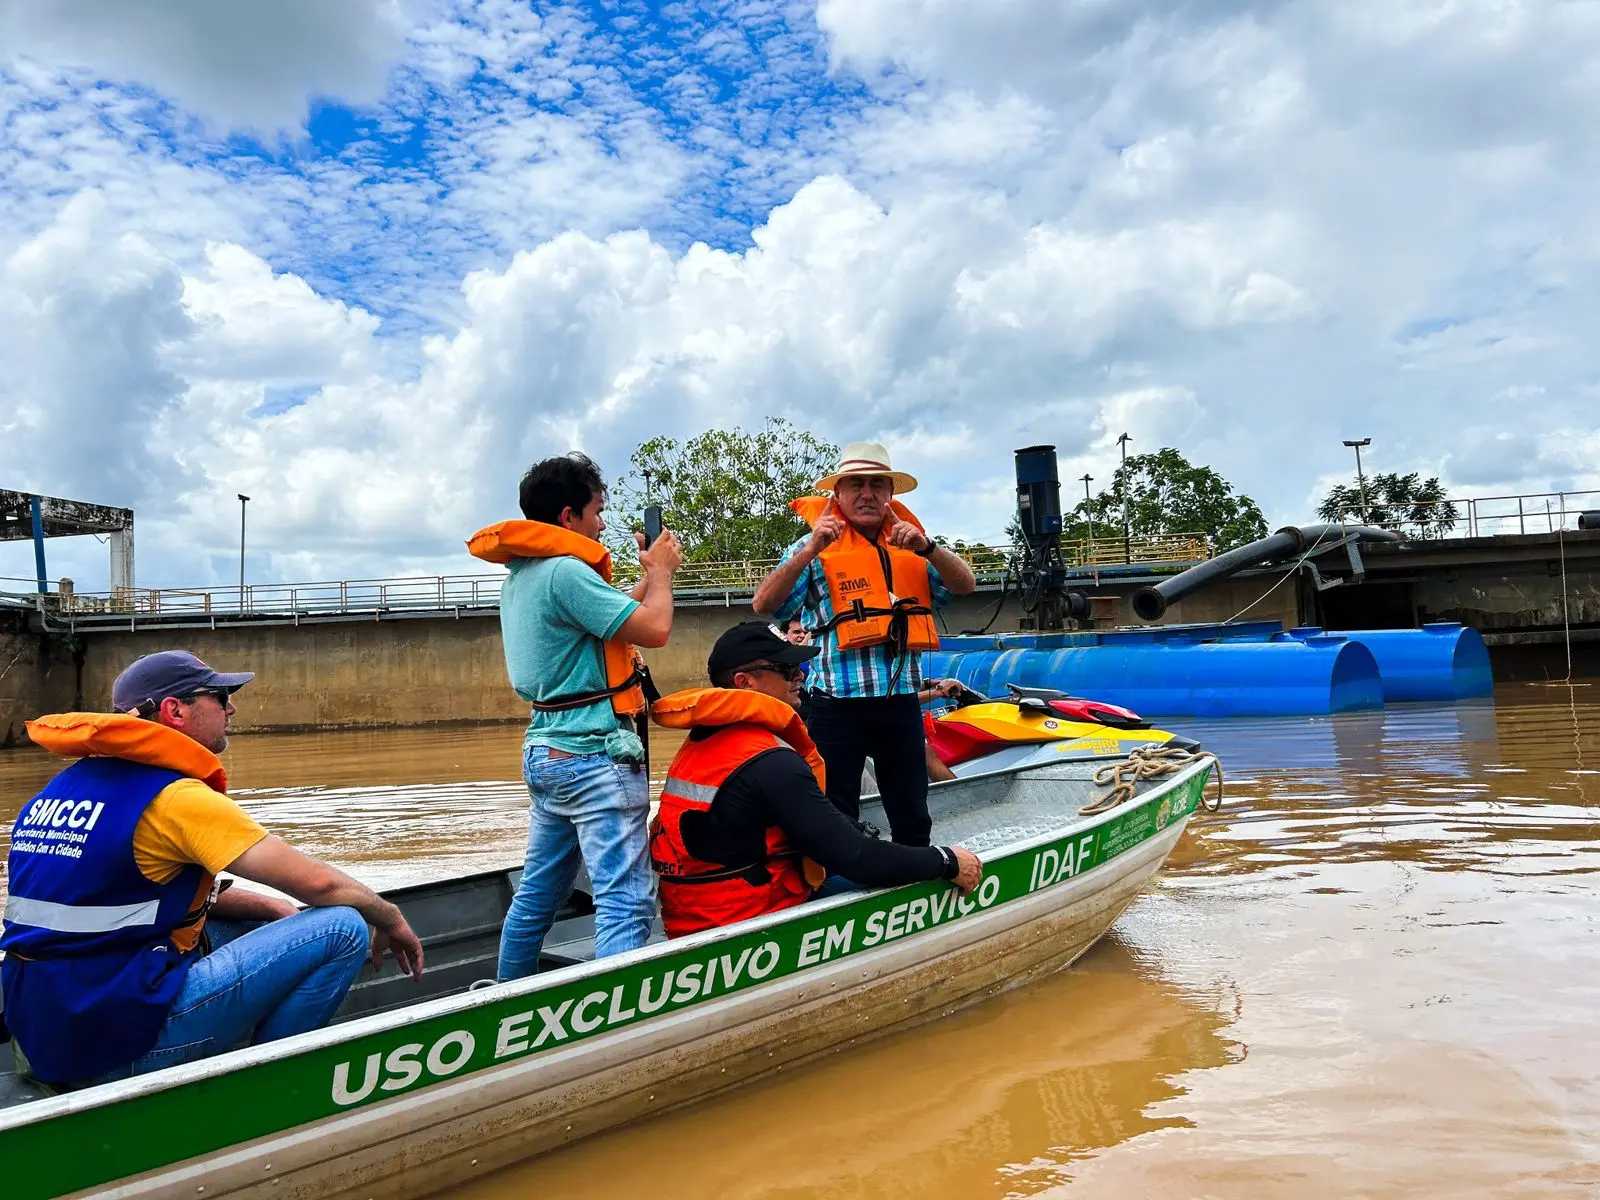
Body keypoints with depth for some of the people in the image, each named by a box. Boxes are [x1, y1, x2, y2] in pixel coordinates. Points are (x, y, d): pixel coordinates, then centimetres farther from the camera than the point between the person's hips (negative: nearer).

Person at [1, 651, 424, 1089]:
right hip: (123, 1045, -10)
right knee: (342, 927, -13)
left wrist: (273, 908, 12)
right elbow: (316, 882, -16)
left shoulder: (59, 789, 14)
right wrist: (390, 917, 1)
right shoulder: (177, 797, -14)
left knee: (255, 922, 24)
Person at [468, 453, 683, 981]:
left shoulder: (519, 576, 14)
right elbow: (655, 629, -17)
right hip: (594, 755, -10)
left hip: (545, 752, 10)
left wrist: (648, 577, 23)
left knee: (537, 895, 19)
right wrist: (661, 571, -1)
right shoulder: (567, 571, -17)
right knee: (627, 903, -8)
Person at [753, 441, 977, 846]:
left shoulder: (909, 544, 12)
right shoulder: (817, 546, 1)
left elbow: (965, 585, 1)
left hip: (901, 703, 4)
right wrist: (810, 550, -22)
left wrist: (926, 547, -16)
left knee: (912, 822, 14)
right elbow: (764, 604, -10)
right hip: (838, 706, -3)